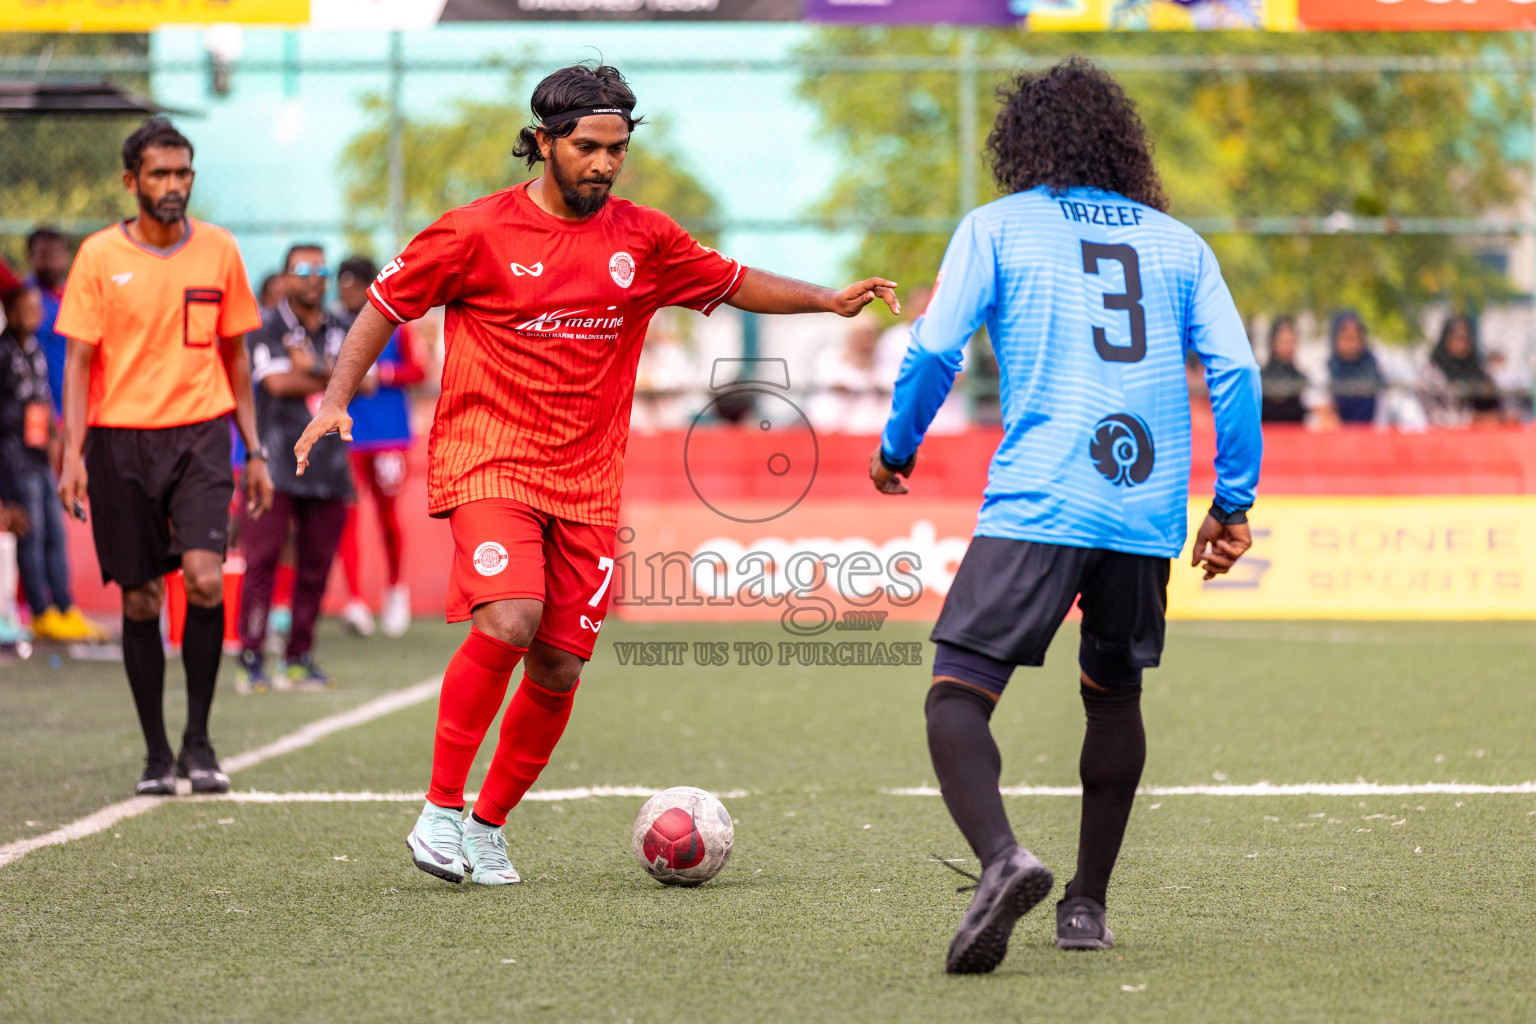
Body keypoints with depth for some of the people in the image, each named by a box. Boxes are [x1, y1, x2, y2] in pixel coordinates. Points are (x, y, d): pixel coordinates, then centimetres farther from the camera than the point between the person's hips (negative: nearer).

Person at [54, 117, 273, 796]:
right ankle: (157, 754, 15)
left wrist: (255, 451, 12)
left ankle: (198, 740, -2)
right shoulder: (100, 256, 0)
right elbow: (78, 360, -1)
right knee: (140, 599, 3)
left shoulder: (219, 250, 6)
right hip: (119, 439, -1)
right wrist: (72, 453, -11)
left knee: (205, 578, -17)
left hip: (200, 434, 1)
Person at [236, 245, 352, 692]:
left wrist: (312, 368, -11)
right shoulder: (265, 330, 1)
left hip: (328, 466, 4)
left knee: (315, 567, 5)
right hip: (275, 465, -4)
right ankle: (251, 658, -6)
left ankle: (300, 656, 13)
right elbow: (278, 383, -13)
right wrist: (333, 381, -4)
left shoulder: (341, 332, 15)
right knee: (262, 560, -9)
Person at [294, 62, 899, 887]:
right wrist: (337, 399, -4)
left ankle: (486, 827, 20)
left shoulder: (643, 239, 8)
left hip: (588, 482, 4)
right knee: (509, 622, -26)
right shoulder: (477, 232, -3)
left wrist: (828, 300, 6)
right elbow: (388, 302, 6)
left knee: (559, 670, 0)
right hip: (490, 462, -4)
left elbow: (733, 284, 20)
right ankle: (440, 811, -14)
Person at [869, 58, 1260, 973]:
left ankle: (1003, 858, -32)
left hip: (1036, 507, -4)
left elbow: (934, 350, 1)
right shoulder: (1178, 242, 17)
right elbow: (1236, 370, 9)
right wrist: (1234, 503, 14)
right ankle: (1087, 905, 24)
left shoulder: (996, 227, 9)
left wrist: (896, 451, 17)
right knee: (1114, 694, 22)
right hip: (1148, 514, 4)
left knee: (957, 695, -6)